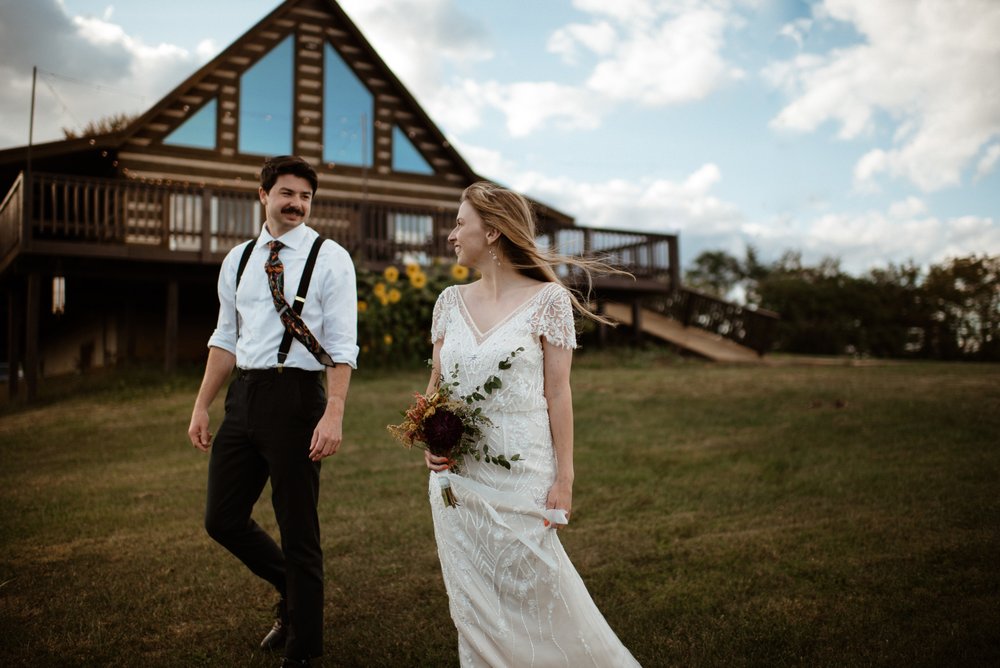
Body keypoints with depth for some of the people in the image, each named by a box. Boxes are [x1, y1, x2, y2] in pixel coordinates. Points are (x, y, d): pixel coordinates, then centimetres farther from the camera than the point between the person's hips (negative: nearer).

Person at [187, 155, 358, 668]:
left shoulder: (329, 258, -4)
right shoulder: (237, 260, 12)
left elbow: (342, 347, -10)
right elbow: (226, 338, 17)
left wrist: (334, 415, -20)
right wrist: (201, 405, 12)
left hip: (295, 395, -6)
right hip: (242, 395, 6)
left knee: (298, 531, 4)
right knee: (222, 519, 11)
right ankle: (290, 592, 38)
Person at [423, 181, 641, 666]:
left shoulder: (547, 299, -6)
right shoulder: (451, 301, 7)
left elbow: (558, 393, -7)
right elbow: (435, 385, 13)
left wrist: (564, 478, -9)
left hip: (520, 475, -4)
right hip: (456, 475, 5)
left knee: (537, 597, 4)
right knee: (473, 607, 11)